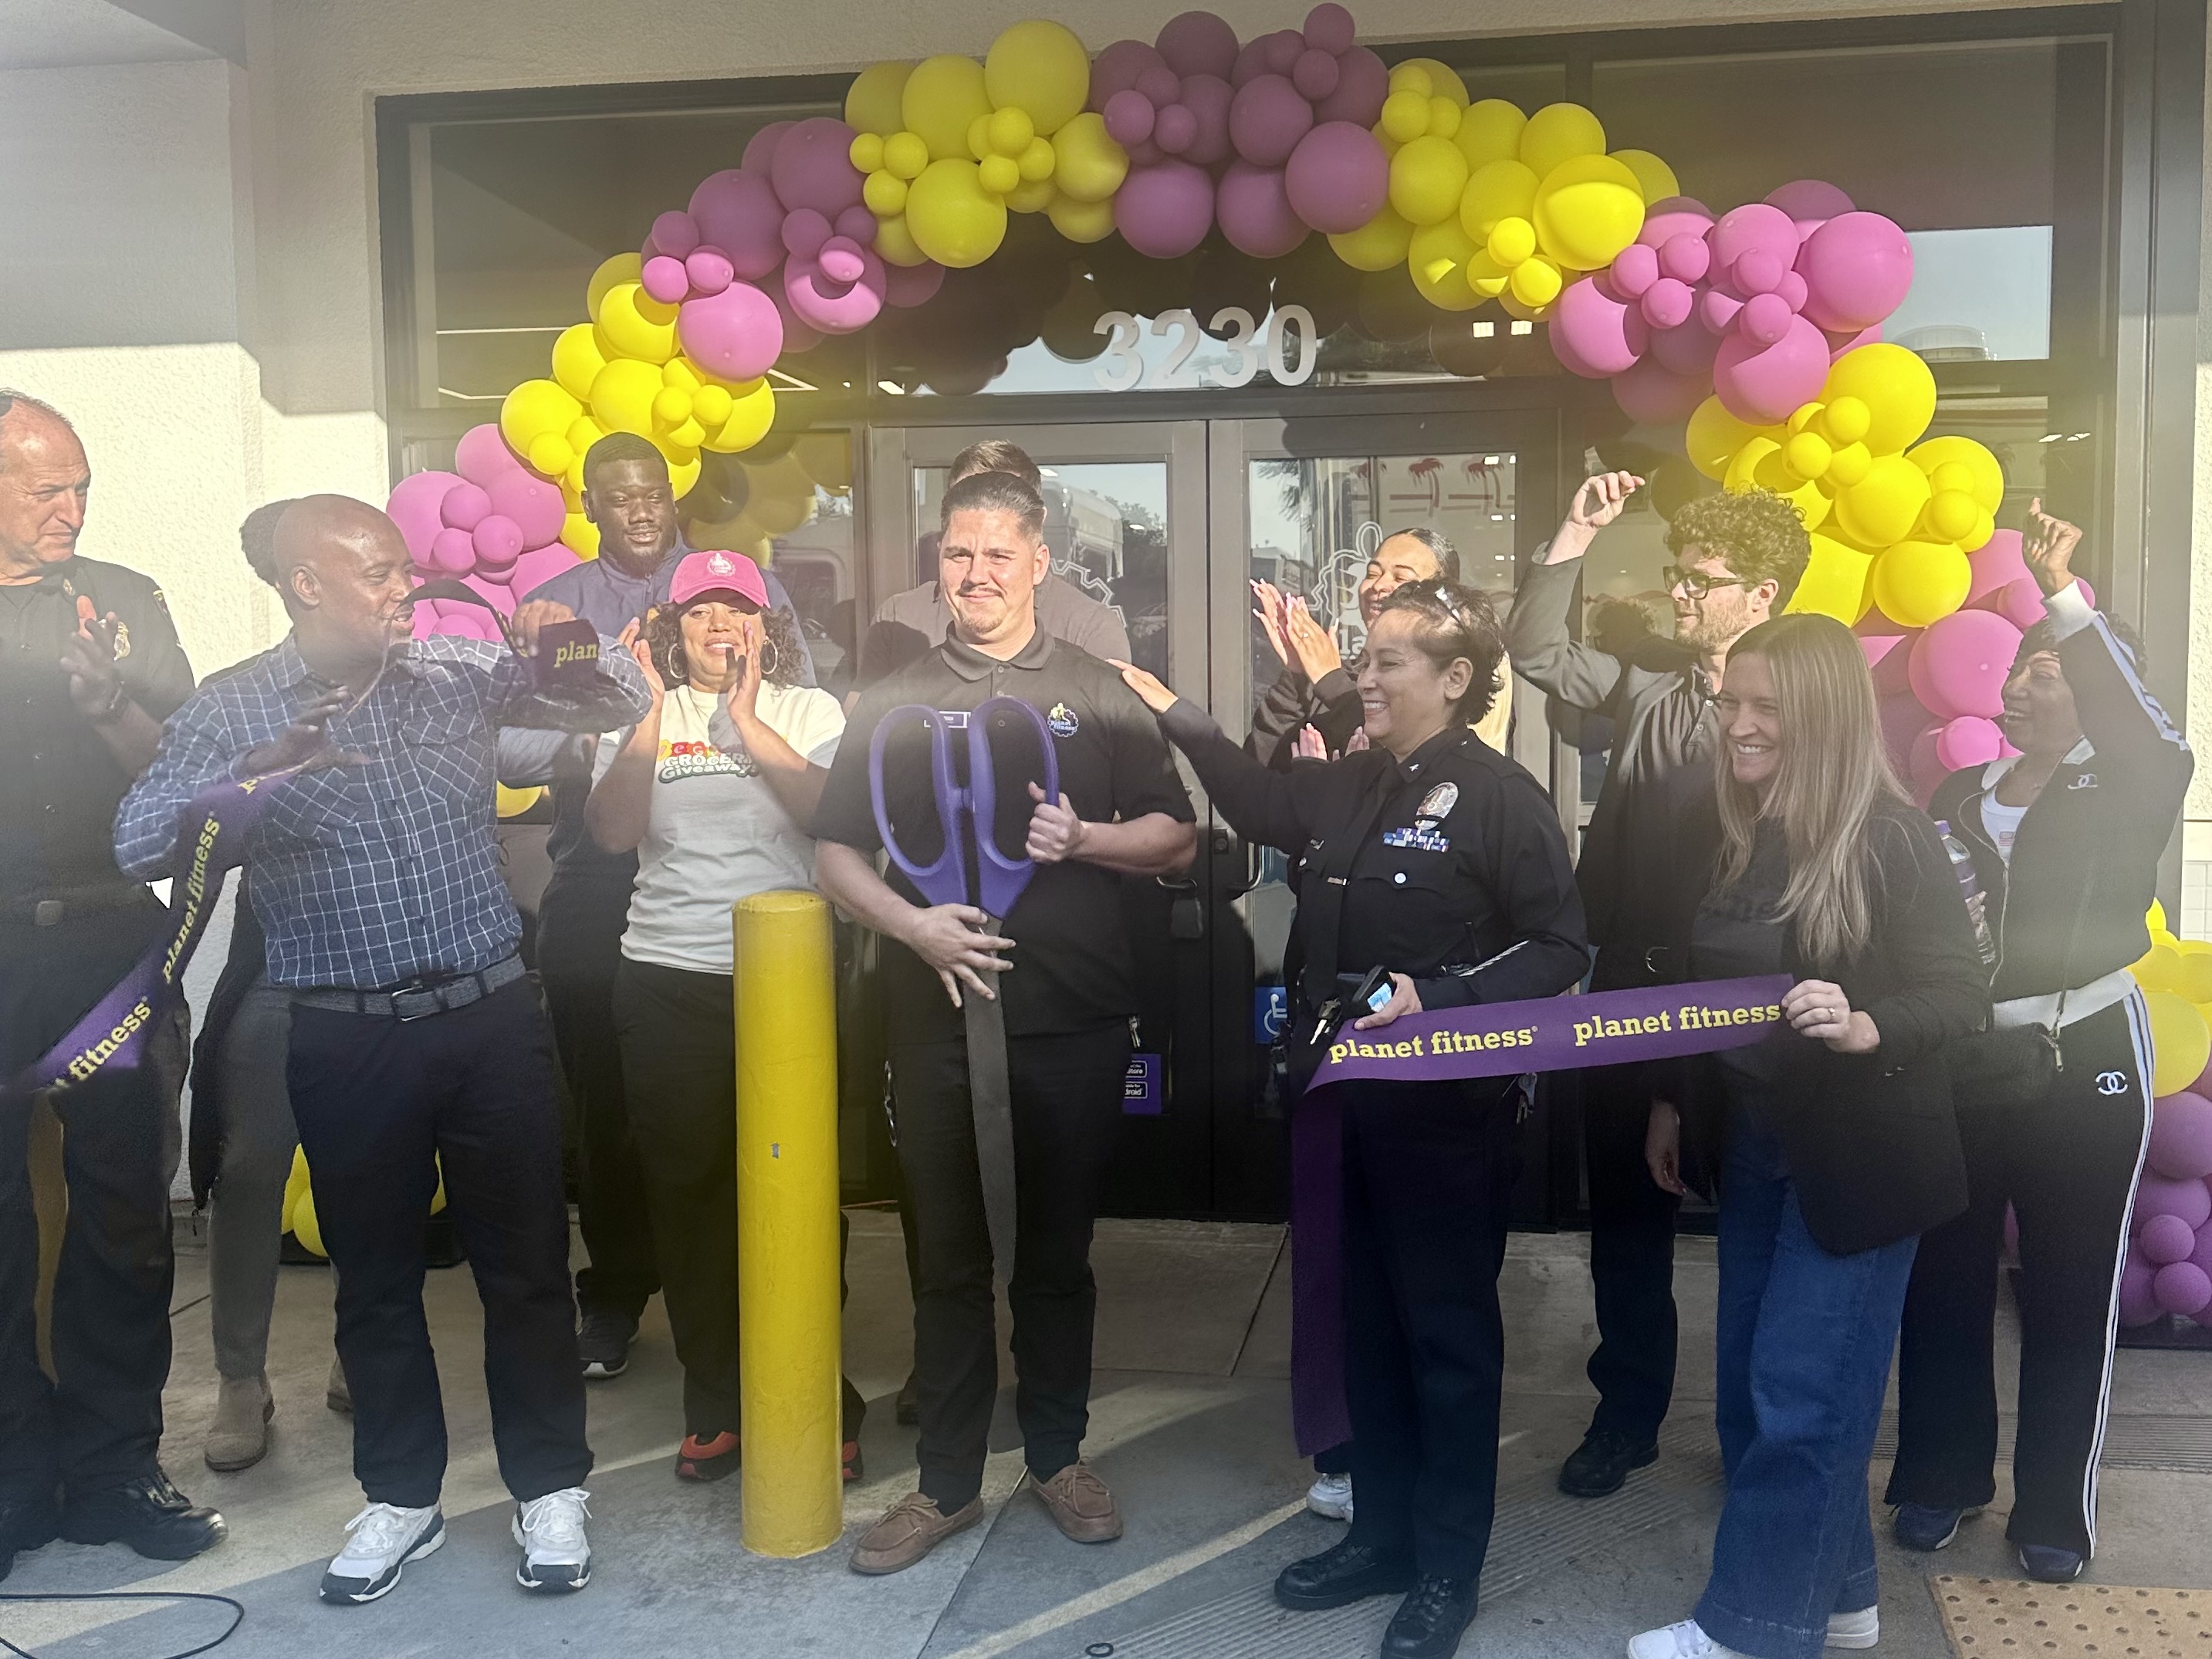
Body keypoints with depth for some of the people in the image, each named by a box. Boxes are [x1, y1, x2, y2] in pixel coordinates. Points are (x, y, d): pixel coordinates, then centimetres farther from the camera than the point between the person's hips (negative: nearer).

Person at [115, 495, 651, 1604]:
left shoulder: (460, 671, 3)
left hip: (491, 1016, 1)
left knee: (526, 1261, 8)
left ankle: (549, 1488, 25)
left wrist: (563, 641, -11)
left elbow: (622, 702, 10)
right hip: (347, 1040, -1)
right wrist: (259, 770, -27)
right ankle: (400, 1497, 30)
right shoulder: (231, 713, -1)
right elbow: (138, 845, -12)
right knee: (375, 1275, 12)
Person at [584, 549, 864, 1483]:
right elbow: (613, 832, -7)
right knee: (686, 1189, 6)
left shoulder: (809, 711, 6)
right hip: (667, 982, 2)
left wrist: (745, 719, -16)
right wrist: (655, 712, -13)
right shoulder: (639, 715, 9)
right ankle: (715, 1405, 20)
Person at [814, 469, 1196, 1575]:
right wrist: (911, 923, -12)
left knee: (1057, 1253, 11)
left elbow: (1177, 842, 5)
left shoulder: (1096, 694, 6)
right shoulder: (892, 703, 8)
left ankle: (1058, 1455, 29)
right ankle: (948, 1484, 20)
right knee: (949, 1257, 8)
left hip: (1076, 1021, 0)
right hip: (939, 1016, 1)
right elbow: (836, 853, 6)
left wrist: (1083, 838, -14)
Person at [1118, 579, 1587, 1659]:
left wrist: (1436, 999, -24)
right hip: (1348, 1100, 7)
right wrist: (1179, 718, 21)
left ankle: (1447, 1569, 22)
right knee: (1365, 1324, 17)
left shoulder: (1500, 798, -13)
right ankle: (1382, 1534, 33)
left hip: (1447, 1112, -7)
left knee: (1448, 1334, 7)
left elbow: (1560, 950, -15)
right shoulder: (1353, 783, 7)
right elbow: (1264, 808, 26)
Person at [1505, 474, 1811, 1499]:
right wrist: (1578, 533, -5)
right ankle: (1627, 1414, 30)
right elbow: (1536, 652, 2)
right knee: (1625, 1216, 14)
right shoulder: (1648, 680, 4)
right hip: (1627, 990, 5)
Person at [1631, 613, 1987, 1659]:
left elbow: (1961, 996, -17)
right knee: (1750, 1386, 13)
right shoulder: (1731, 833, 4)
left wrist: (1864, 1027, -35)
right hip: (1758, 1141, 7)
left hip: (1860, 1153, -7)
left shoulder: (1890, 838, -16)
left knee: (1799, 1398, -2)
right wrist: (1675, 1101, 16)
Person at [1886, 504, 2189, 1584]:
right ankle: (1942, 1474, 24)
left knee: (2070, 1290, 4)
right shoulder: (1959, 798, 10)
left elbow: (2146, 732, -25)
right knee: (1943, 1276, 7)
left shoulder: (2125, 797, -2)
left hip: (2083, 1060, -3)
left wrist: (2065, 598, -33)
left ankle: (2054, 1511, 18)